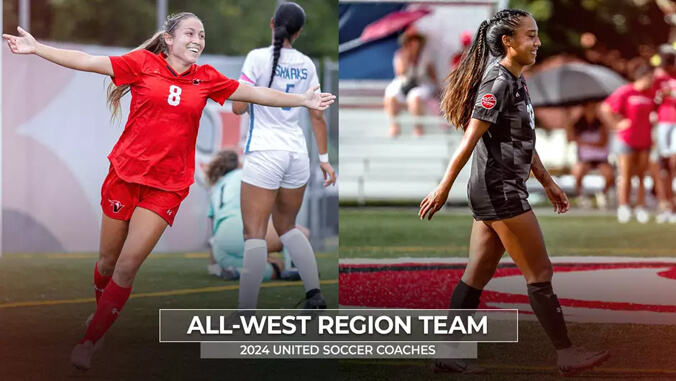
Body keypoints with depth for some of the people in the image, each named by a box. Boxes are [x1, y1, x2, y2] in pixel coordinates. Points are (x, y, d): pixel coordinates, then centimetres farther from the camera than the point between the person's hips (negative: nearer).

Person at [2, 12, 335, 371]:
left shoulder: (206, 79, 5)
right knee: (108, 259, 9)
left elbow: (257, 94, 11)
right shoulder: (142, 63, -3)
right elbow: (85, 61, -6)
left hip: (167, 186, 1)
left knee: (128, 266, -8)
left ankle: (90, 340, 3)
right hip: (125, 174, -1)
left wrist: (302, 100, 9)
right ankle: (99, 310, 39)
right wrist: (35, 48, -13)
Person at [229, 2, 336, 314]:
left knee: (255, 234, -6)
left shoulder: (258, 57, -8)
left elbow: (238, 108, -7)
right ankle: (314, 295, 12)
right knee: (287, 227, 22)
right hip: (297, 154, 5)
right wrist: (324, 158, 15)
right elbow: (317, 116, 9)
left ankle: (246, 314, -13)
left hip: (264, 154, -5)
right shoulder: (306, 64, 6)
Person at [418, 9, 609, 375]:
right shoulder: (498, 83, -16)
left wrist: (548, 183, 23)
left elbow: (525, 142, 22)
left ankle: (448, 355, 12)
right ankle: (567, 355, 2)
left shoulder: (515, 82, 14)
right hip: (499, 192, -10)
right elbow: (470, 140, -19)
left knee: (477, 277, 9)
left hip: (496, 193, 10)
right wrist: (444, 188, -20)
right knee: (539, 274, -4)